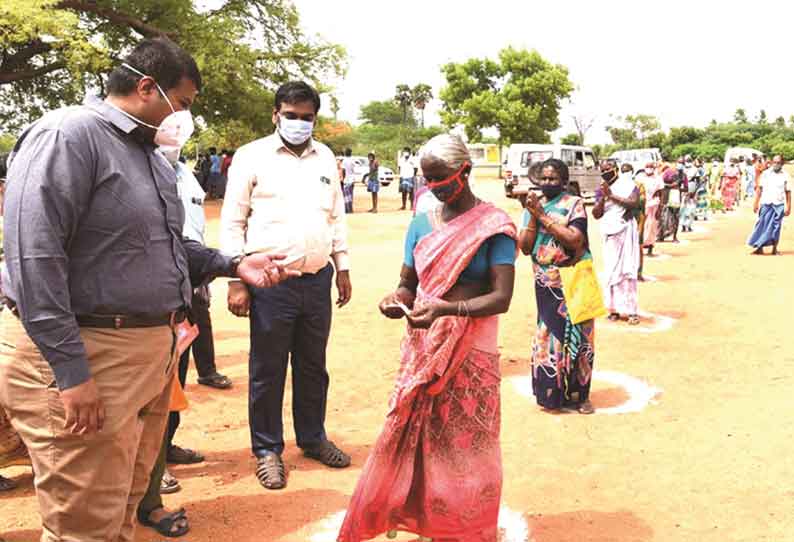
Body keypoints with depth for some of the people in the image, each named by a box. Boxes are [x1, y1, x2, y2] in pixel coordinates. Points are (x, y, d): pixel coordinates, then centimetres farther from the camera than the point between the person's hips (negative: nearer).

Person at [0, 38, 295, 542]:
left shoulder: (154, 154, 16)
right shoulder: (67, 135, -14)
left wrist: (233, 265, 9)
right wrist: (71, 371, -25)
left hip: (152, 350, 9)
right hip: (83, 353, -9)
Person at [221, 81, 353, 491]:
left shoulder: (325, 157, 11)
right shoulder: (252, 157, -3)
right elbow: (232, 222, -4)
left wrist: (343, 268, 13)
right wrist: (236, 279, -9)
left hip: (318, 279, 4)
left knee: (313, 366, 16)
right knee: (268, 370, 7)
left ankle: (312, 438, 33)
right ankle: (267, 450, 22)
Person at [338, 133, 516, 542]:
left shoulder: (493, 225, -9)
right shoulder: (421, 223, 5)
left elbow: (501, 298, -15)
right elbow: (407, 285, 10)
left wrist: (447, 309, -30)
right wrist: (395, 301, -14)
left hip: (472, 352, -4)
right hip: (422, 348, 4)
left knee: (464, 447, 8)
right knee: (410, 437, 10)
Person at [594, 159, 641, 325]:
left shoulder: (628, 185, -2)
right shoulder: (601, 190, 10)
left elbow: (634, 203, -18)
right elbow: (596, 214, 3)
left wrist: (612, 195, -18)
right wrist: (603, 198, -11)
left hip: (626, 231, -4)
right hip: (609, 233, 4)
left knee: (627, 269, -7)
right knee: (611, 270, 4)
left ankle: (631, 311, -5)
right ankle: (615, 309, 10)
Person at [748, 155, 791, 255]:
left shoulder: (785, 176, 2)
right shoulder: (766, 174, 2)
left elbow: (788, 192, 3)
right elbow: (759, 189, 4)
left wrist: (788, 207, -1)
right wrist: (756, 203, 0)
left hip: (779, 205, 0)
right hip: (765, 203, 0)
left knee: (776, 227, 4)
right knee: (762, 225, 0)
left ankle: (774, 248, 12)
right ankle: (760, 247, 5)